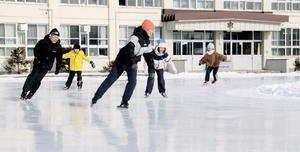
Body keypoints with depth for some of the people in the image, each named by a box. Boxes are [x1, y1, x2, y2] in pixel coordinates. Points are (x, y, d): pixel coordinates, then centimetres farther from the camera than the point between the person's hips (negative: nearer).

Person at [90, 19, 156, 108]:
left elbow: (149, 56, 11)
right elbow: (129, 49, -37)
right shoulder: (135, 37, -23)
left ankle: (124, 101, -5)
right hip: (122, 60, -6)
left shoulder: (147, 43, 2)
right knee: (111, 79, -8)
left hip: (133, 64, 6)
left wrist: (152, 69, 6)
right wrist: (133, 62, -48)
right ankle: (96, 97, -2)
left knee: (133, 81, -14)